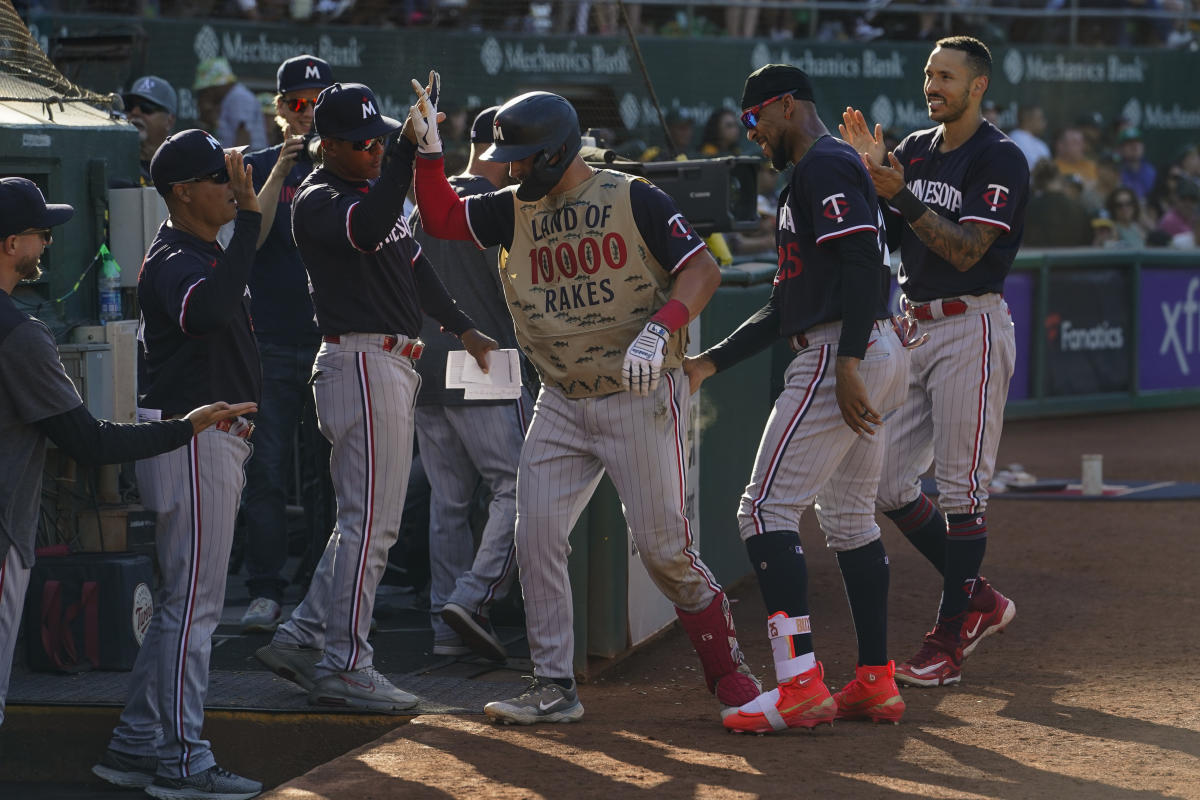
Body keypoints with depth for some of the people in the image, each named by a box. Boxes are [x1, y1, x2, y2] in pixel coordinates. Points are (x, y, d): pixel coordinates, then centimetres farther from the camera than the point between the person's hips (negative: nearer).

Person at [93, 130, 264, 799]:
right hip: (195, 438, -11)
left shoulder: (208, 253, 15)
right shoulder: (174, 262, -17)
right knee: (195, 601, -8)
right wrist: (249, 216, -38)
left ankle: (137, 746, 18)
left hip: (214, 438, 11)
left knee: (183, 602, 14)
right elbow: (209, 311, -41)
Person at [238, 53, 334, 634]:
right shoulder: (259, 168, 8)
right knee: (266, 471, -3)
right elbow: (250, 238, -8)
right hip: (273, 341, -1)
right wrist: (281, 169, -15)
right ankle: (265, 591, 2)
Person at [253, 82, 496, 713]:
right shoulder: (318, 200, -12)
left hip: (393, 365, 10)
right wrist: (407, 151, -38)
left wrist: (462, 328, 28)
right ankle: (343, 667, -6)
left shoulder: (375, 187, 18)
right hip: (360, 363, -10)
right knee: (371, 521, -9)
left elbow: (411, 262, 28)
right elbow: (366, 230, -34)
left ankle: (303, 638, 18)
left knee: (367, 519, 13)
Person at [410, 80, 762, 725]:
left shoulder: (632, 199, -9)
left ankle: (726, 669, 12)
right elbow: (441, 217, 9)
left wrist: (658, 329, -30)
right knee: (536, 536, -2)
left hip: (639, 397, -6)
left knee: (661, 544, -6)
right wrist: (429, 150, -6)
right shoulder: (517, 210, 9)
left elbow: (702, 269, -14)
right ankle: (554, 688, 4)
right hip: (561, 405, 6)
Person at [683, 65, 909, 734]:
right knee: (849, 517, 16)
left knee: (768, 510, -12)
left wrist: (847, 363, -29)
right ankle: (876, 682, 16)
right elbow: (787, 304, 25)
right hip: (883, 356, 11)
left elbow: (863, 262, -21)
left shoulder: (824, 165, -8)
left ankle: (801, 685, -19)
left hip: (843, 352, -11)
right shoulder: (818, 174, 25)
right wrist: (710, 363, 21)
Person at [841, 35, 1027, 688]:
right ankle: (979, 601, 20)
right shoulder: (915, 149, 13)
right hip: (912, 327, 8)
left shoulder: (1000, 159, -9)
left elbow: (966, 250, -19)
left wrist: (901, 194, -27)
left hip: (971, 328, -8)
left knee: (961, 486, -5)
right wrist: (871, 173, -7)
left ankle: (950, 640, 0)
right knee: (886, 484, 6)